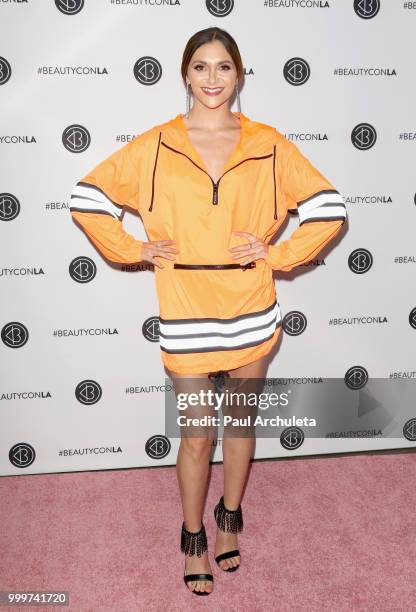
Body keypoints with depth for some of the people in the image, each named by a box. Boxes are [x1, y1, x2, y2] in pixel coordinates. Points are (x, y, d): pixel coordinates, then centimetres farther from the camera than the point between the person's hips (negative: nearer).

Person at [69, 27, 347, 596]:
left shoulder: (269, 144, -1)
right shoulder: (154, 146, -3)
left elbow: (330, 208, 2)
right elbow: (86, 198, 4)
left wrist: (277, 253, -6)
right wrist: (135, 249, -3)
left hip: (252, 314, 2)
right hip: (186, 319, -1)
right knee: (197, 436, 10)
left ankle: (230, 517, 44)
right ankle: (194, 535, 36)